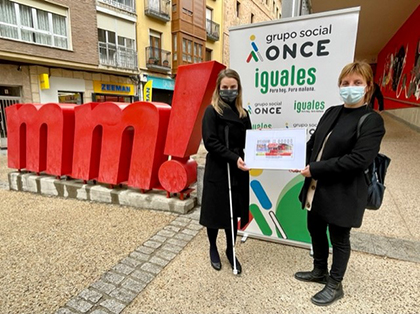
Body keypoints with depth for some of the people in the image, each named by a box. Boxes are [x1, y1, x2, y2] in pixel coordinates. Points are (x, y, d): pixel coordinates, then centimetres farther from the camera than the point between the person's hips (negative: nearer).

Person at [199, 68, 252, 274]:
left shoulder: (243, 114, 10)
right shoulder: (212, 111, -5)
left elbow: (248, 142, 10)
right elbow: (210, 142, -15)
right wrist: (233, 158, -23)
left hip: (238, 172, 4)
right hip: (217, 171, -4)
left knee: (234, 212, 12)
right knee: (215, 211, 10)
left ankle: (230, 250, 32)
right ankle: (213, 248, 34)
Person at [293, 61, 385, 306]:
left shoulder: (372, 121, -13)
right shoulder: (331, 112, 7)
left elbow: (358, 160, -24)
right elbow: (313, 142, 12)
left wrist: (314, 169, -23)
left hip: (343, 194, -7)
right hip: (317, 189, 7)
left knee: (339, 239, 12)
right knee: (315, 230, 20)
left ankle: (335, 286, 36)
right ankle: (320, 271, 46)